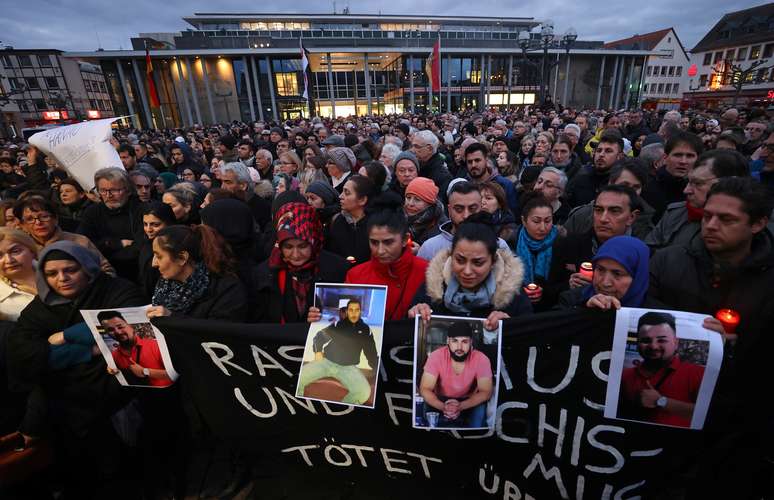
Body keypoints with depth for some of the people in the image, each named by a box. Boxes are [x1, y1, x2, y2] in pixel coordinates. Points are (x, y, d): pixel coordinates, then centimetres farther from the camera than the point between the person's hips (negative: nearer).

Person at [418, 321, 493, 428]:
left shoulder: (481, 359, -22)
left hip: (467, 402, 0)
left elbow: (486, 392, -21)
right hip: (441, 400, 0)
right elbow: (425, 389, -22)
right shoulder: (436, 356, -23)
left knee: (480, 409, -29)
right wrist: (443, 407, -43)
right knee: (429, 408, -29)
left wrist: (461, 406, -39)